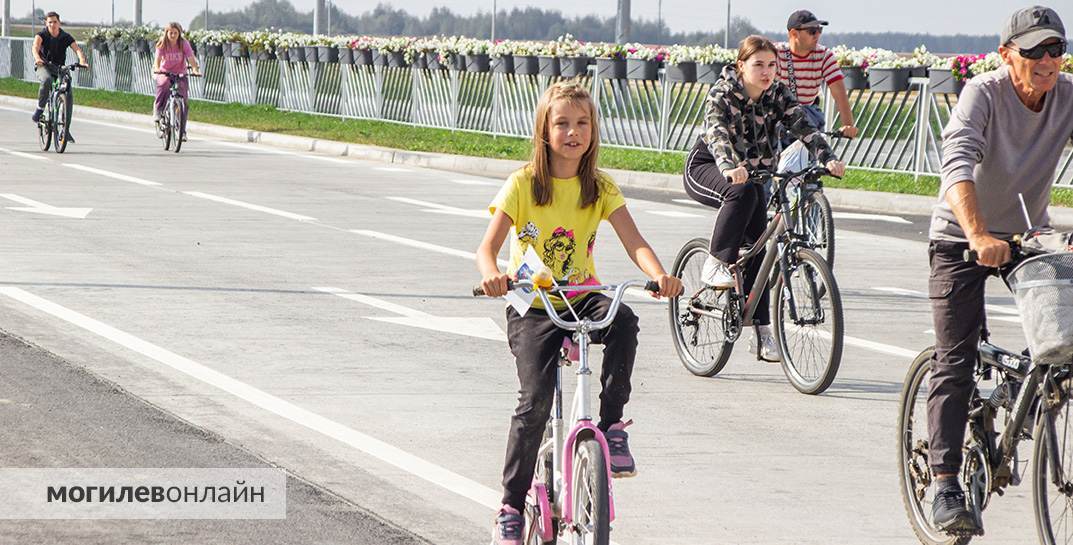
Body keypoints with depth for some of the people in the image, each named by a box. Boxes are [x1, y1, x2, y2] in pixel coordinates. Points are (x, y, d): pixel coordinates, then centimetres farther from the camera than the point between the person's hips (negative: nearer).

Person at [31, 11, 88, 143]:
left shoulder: (66, 37, -5)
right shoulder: (42, 34, -9)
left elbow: (77, 49, -19)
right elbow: (35, 46, -28)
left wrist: (82, 61, -40)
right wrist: (37, 58, -50)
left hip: (59, 68, 3)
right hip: (43, 66, -3)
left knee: (69, 93, -11)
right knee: (47, 80, -38)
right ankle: (40, 108, -19)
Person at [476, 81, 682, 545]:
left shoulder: (600, 188, 1)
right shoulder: (523, 184, -6)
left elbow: (634, 243, -10)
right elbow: (486, 248, -14)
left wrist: (659, 275, -32)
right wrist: (492, 275, -38)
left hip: (582, 298, 2)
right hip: (532, 307, -2)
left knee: (623, 321, -32)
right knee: (536, 399, -18)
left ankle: (611, 426, -17)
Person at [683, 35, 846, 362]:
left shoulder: (777, 95, -7)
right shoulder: (722, 93, -20)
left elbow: (803, 126, -21)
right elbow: (716, 133, -37)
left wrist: (828, 158, -39)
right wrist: (730, 167, -57)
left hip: (752, 172, 5)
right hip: (705, 168, -5)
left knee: (758, 246, -9)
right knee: (742, 191, -37)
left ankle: (762, 330, -5)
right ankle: (716, 263, -25)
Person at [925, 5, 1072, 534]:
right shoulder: (983, 93, -23)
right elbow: (958, 163, -37)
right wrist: (979, 236, -53)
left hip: (1029, 233, 4)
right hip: (961, 238, -4)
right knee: (954, 362, -8)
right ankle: (945, 485, -8)